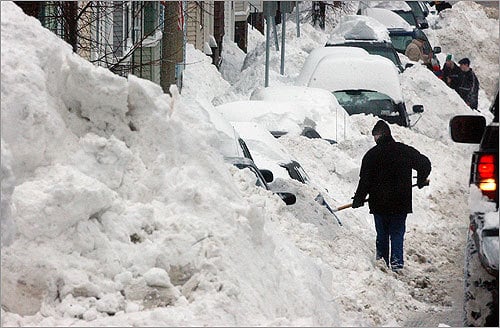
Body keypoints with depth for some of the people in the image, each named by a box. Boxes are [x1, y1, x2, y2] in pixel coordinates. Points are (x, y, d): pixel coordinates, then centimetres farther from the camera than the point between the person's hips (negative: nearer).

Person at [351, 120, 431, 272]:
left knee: (382, 233, 12)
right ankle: (397, 261, -1)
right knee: (397, 232, 8)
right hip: (401, 202, 1)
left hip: (379, 203, -1)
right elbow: (425, 163, 5)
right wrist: (421, 181, 23)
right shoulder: (405, 151, 1)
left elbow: (365, 180, -6)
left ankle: (382, 260, 14)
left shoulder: (371, 154, -6)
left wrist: (358, 199, 5)